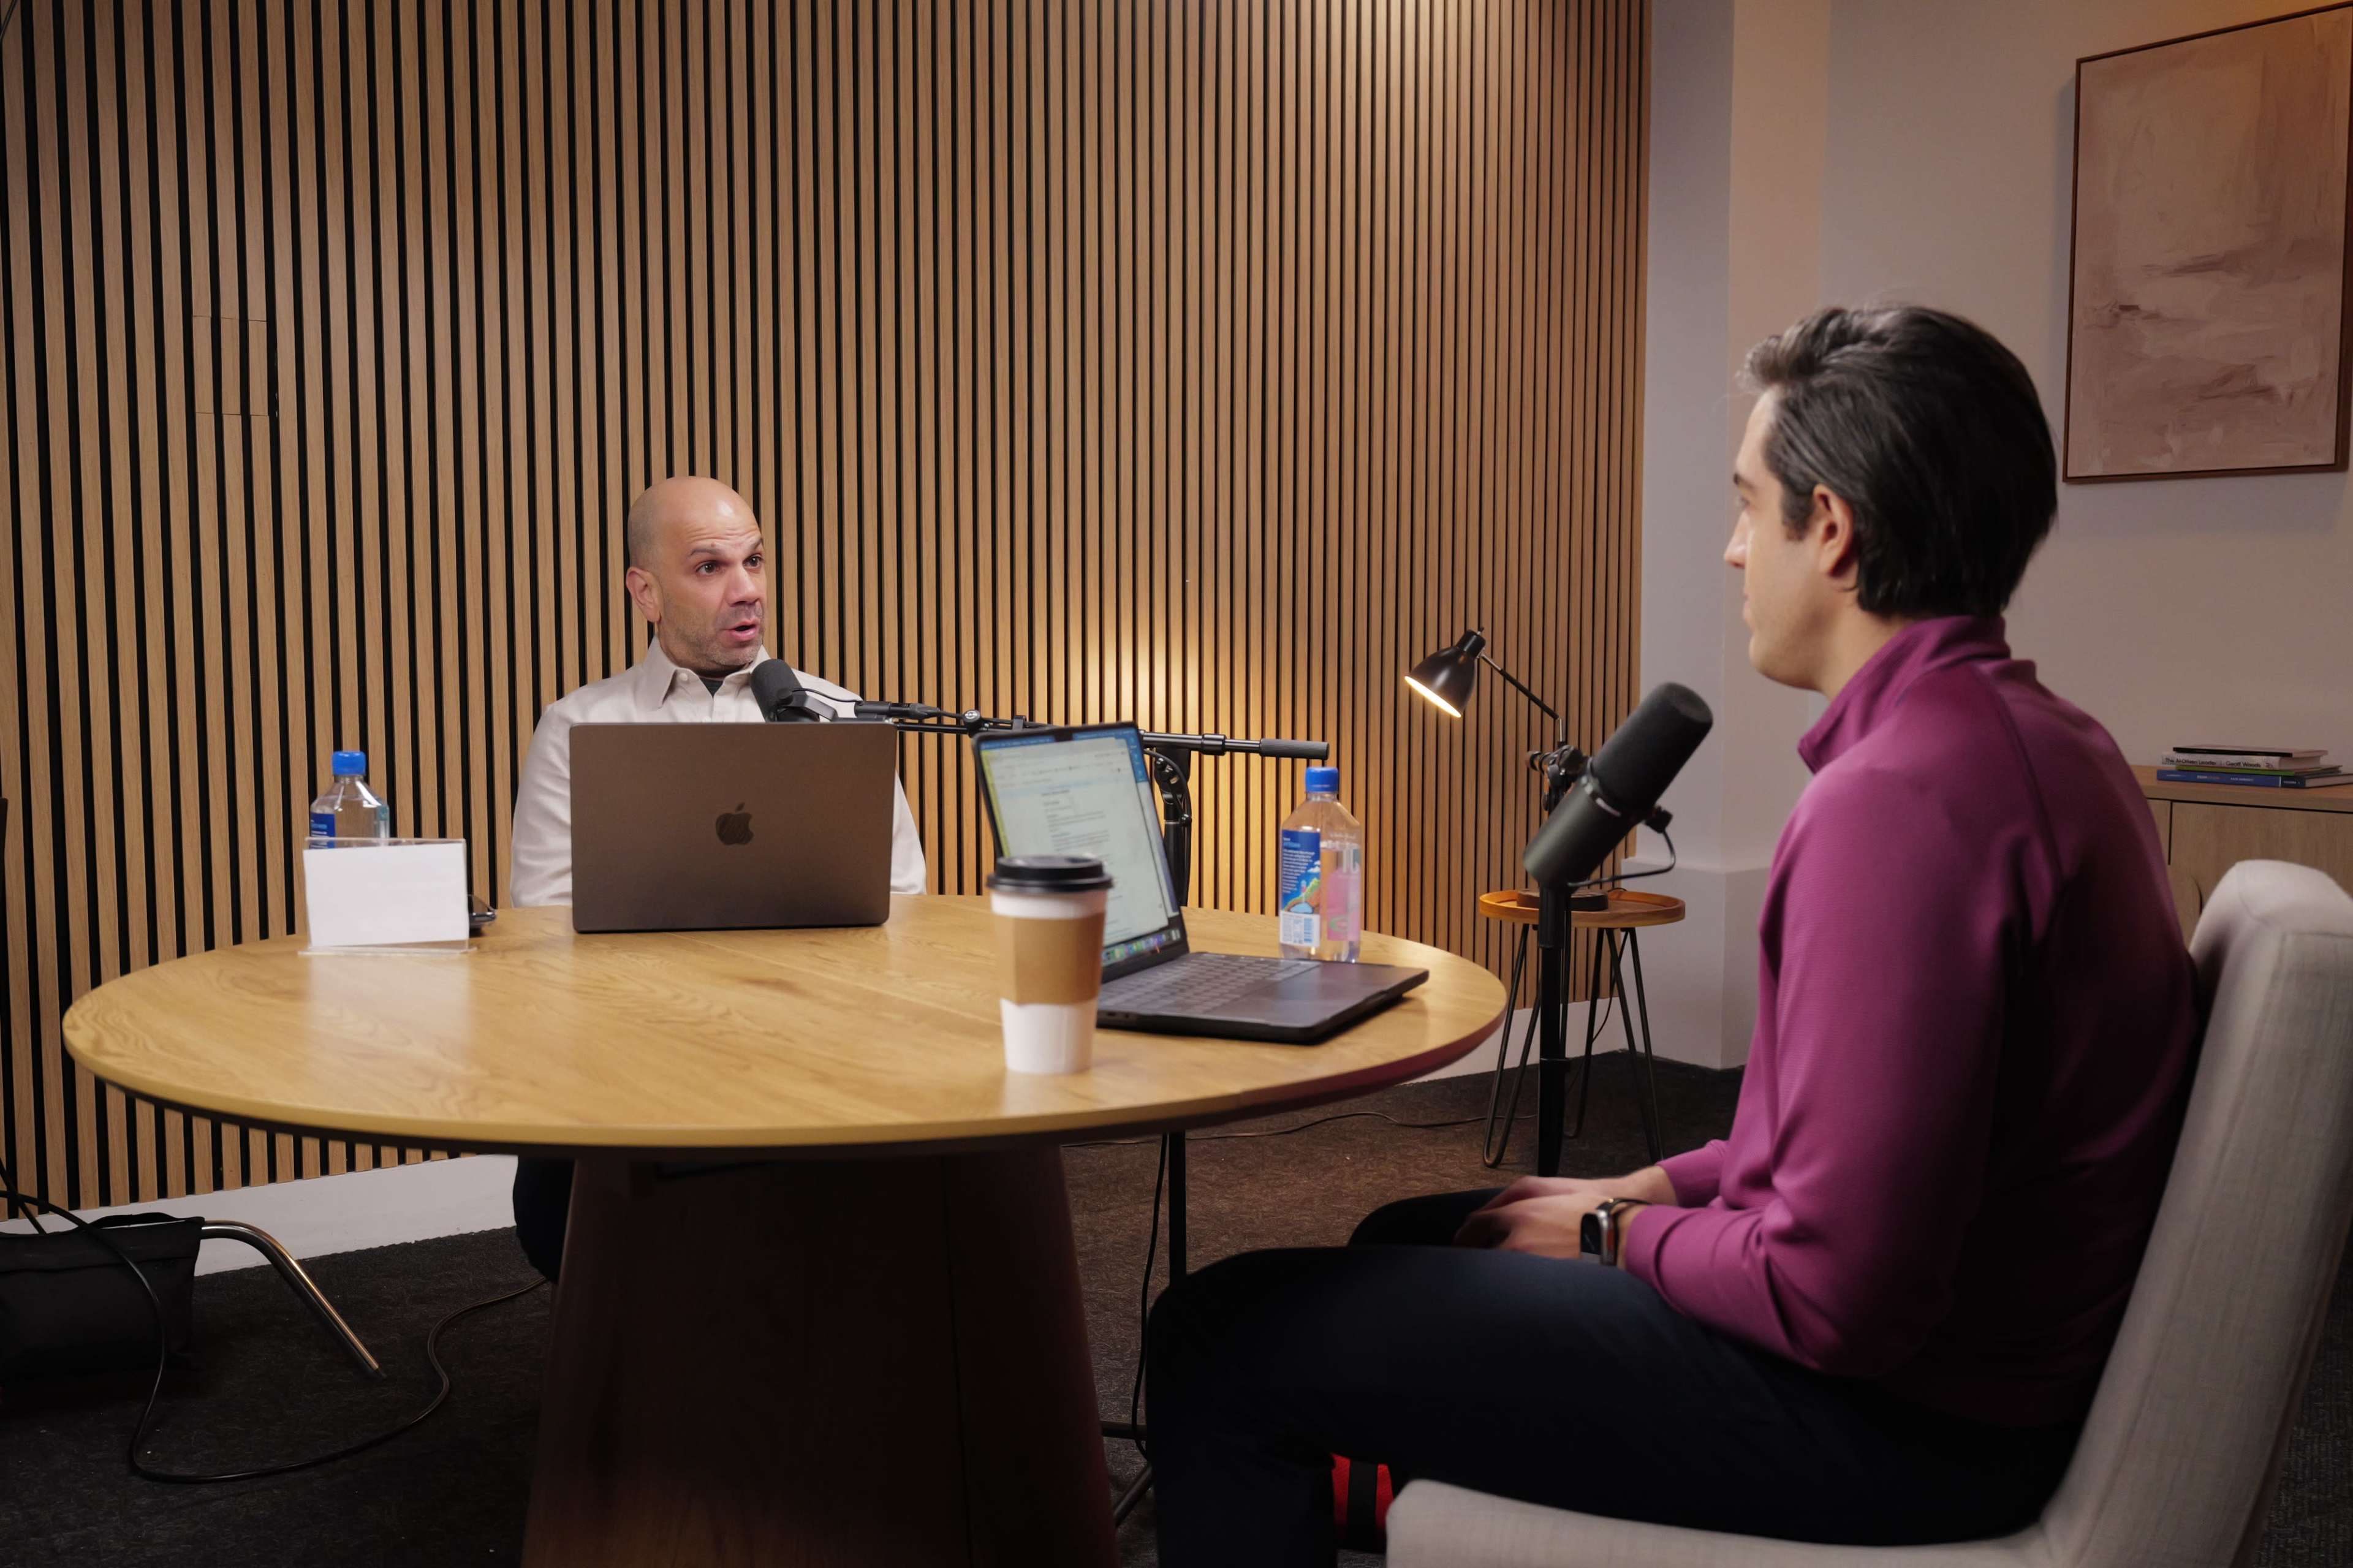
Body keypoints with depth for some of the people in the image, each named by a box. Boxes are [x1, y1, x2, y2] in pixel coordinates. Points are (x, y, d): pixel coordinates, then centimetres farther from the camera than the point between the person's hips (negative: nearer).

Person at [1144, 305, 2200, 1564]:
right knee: (1409, 1238, 23)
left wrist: (1619, 1235, -9)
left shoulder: (1896, 799, -26)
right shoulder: (2033, 740, 8)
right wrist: (1658, 1186, 11)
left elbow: (1835, 1295, -27)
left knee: (1221, 1339, -9)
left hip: (1898, 1412, -10)